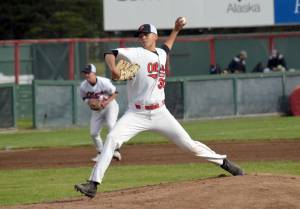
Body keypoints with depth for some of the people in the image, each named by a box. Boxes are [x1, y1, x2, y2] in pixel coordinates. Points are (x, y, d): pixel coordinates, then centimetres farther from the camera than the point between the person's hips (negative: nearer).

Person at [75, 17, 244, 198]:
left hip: (160, 113, 4)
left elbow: (167, 46, 38)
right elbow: (111, 54, -19)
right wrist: (113, 68, -38)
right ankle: (93, 185, -26)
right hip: (137, 114, -4)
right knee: (112, 139, -24)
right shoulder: (136, 54, -5)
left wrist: (176, 30, 30)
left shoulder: (161, 54, 12)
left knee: (189, 144, 4)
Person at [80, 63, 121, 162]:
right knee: (93, 133, 2)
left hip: (110, 106, -5)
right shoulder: (83, 86, -13)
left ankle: (116, 151, -23)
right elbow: (84, 97, 5)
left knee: (111, 125, -27)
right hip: (96, 110, 5)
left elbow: (114, 93, -13)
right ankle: (101, 153, 20)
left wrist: (106, 102, -26)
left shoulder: (104, 82, -25)